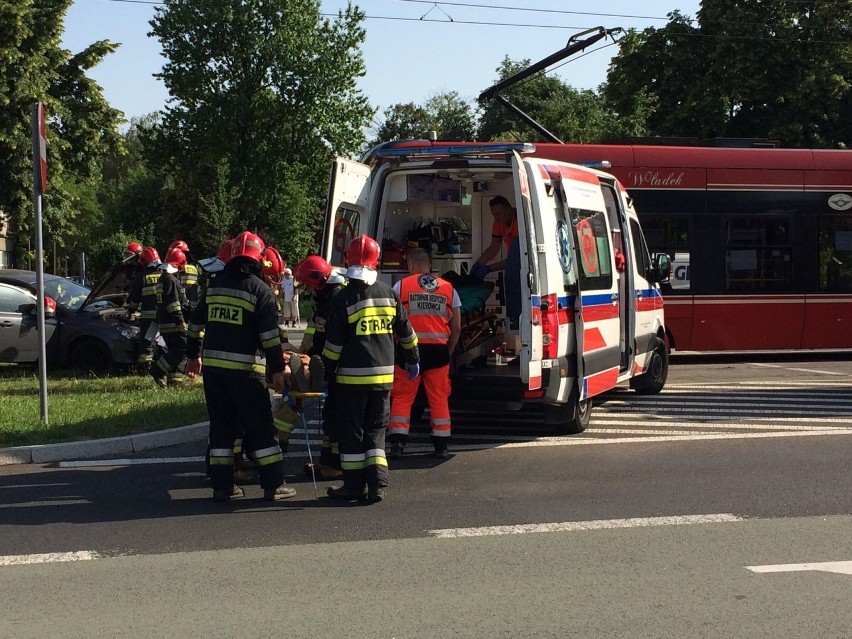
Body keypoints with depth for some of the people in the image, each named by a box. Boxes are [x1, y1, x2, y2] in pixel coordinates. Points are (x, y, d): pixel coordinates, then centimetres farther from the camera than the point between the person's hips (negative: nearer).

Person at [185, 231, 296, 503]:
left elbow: (196, 322, 19)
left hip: (212, 365, 5)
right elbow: (270, 335, -10)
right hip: (245, 367, -5)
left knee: (221, 424, 12)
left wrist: (193, 354, 29)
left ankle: (222, 485, 12)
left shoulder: (215, 285, 11)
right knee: (259, 425, 1)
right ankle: (273, 484, 3)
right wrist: (277, 368, -6)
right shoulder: (260, 289, -6)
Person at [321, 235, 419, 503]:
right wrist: (412, 359, 28)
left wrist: (327, 370, 2)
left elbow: (334, 342, -10)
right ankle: (377, 483, 2)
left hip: (352, 375, -4)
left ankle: (354, 484, 8)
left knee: (351, 431, 6)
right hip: (384, 374, 4)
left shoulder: (343, 297, -11)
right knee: (376, 430, 12)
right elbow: (405, 330, 14)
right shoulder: (389, 293, 4)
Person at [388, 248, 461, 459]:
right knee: (439, 398, 10)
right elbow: (457, 327, 10)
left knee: (402, 397, 4)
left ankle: (397, 443, -3)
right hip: (438, 349, 2)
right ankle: (441, 445, 12)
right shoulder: (448, 289, 9)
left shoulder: (401, 286, 1)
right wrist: (448, 352, 19)